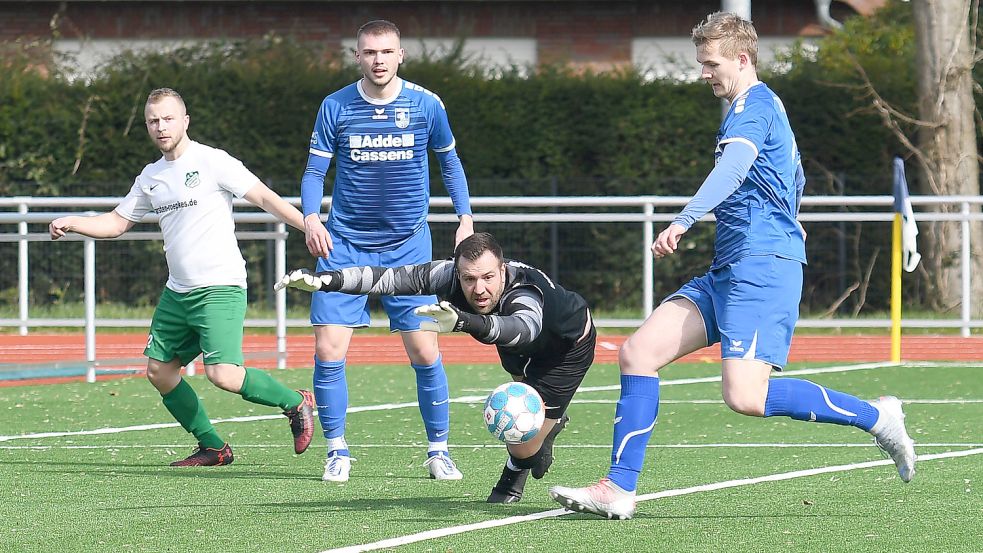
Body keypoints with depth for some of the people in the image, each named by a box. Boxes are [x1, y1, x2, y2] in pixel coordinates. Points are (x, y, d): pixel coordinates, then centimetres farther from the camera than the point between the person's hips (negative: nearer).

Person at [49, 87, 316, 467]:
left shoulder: (212, 162, -8)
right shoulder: (151, 176, 13)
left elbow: (264, 197, -12)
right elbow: (117, 222, 22)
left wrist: (308, 225, -24)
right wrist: (71, 223, 6)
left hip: (220, 288, -8)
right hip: (177, 292, 8)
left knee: (224, 375, -20)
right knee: (159, 370, 6)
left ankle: (295, 403, 3)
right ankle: (213, 448, 18)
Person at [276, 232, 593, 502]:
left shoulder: (523, 294, -51)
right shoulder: (449, 274, -34)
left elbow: (525, 327, -74)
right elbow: (391, 278, -29)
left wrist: (464, 322, -91)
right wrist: (322, 281, -38)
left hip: (570, 344, -6)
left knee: (522, 447, -7)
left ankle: (513, 479, 27)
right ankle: (550, 422, 67)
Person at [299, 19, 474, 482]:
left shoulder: (426, 105, -2)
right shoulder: (335, 107, -3)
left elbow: (449, 162, 11)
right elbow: (314, 171, 1)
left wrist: (465, 218, 1)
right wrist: (311, 218, -17)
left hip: (407, 246, 0)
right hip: (345, 246, 0)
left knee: (424, 353, -3)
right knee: (328, 351, -8)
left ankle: (438, 451, 12)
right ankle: (337, 451, 7)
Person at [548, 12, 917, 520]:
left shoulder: (752, 105, -8)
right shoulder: (762, 107, 24)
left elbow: (735, 164, -28)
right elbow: (794, 180, 37)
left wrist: (684, 220, -41)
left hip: (760, 267, -10)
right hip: (729, 271, 10)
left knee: (745, 397, -22)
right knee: (638, 352, 0)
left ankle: (875, 417, -7)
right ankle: (618, 489, -1)